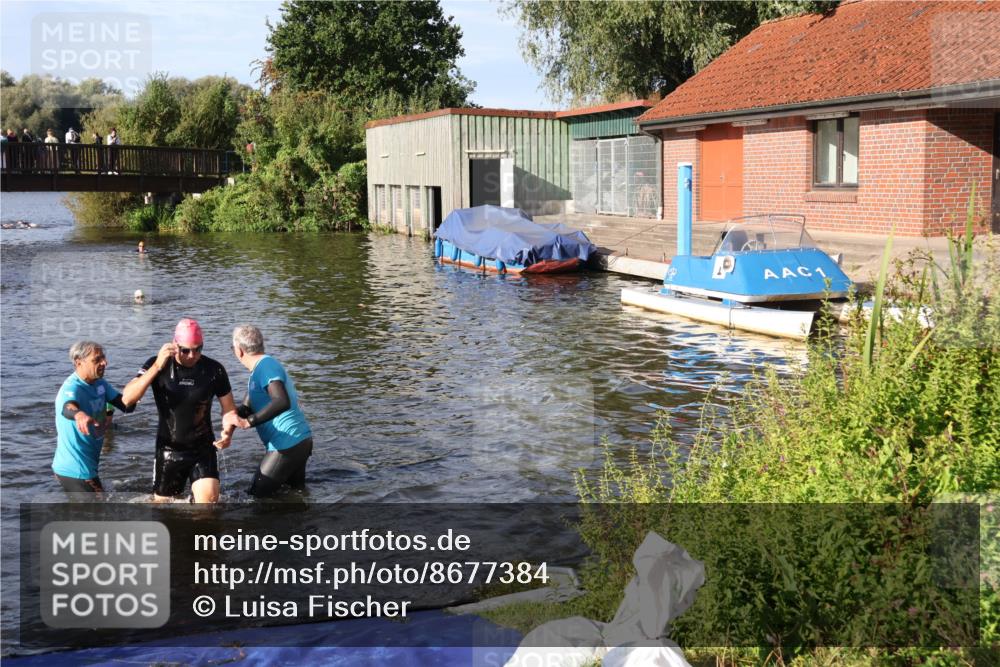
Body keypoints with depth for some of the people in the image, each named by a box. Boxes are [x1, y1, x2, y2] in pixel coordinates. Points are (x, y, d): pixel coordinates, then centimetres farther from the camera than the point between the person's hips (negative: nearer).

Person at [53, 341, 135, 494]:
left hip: (86, 466, 9)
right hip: (75, 470, -9)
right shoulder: (71, 388, -23)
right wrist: (79, 415, -68)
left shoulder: (100, 383, 2)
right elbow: (68, 408, -45)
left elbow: (127, 405, -5)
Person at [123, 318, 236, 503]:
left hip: (203, 448, 0)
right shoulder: (157, 364, -10)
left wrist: (228, 433, -18)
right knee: (162, 502, 15)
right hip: (169, 448, 1)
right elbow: (127, 399, -22)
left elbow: (229, 408, 2)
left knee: (209, 498, -20)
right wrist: (157, 367, -31)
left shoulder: (214, 370, -8)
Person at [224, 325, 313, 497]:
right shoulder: (263, 366, 17)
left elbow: (282, 402, -33)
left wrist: (247, 422, -33)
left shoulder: (266, 366, -16)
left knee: (256, 496, -2)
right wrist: (234, 416, -7)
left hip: (287, 445, -10)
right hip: (300, 441, 10)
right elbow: (247, 407, 15)